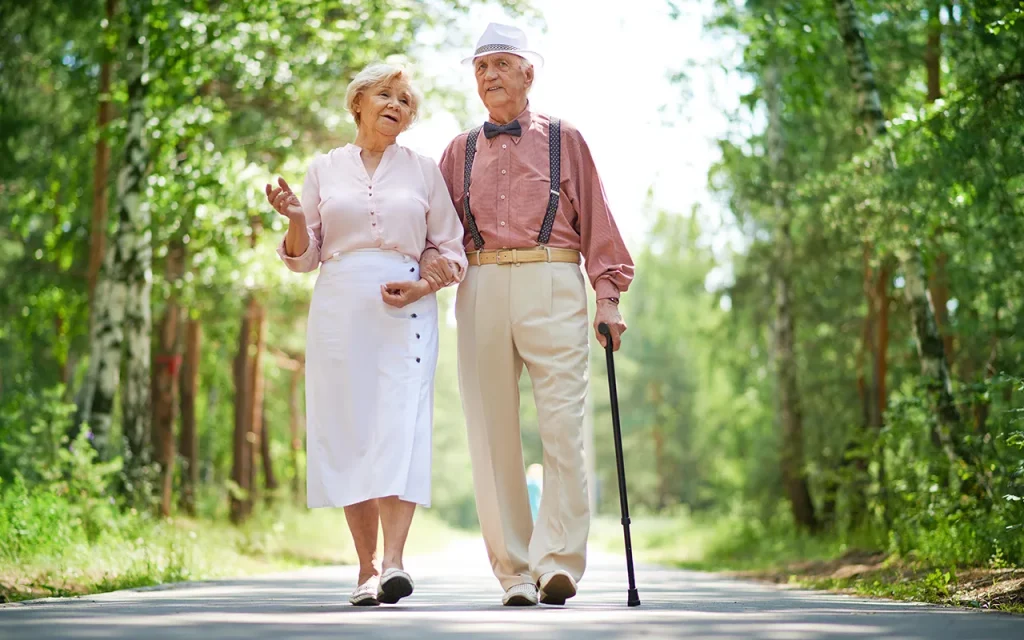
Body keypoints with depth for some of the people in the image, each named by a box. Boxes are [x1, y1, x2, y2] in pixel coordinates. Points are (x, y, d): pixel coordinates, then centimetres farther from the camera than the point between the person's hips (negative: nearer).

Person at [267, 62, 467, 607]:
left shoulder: (423, 170, 13)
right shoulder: (324, 169, 13)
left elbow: (451, 248, 13)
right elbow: (303, 257, 13)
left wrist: (425, 285, -7)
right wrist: (295, 219, -8)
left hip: (406, 312, -1)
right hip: (339, 310, 1)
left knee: (401, 425, -16)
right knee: (347, 432, -2)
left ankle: (393, 563, -24)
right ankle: (366, 568, 6)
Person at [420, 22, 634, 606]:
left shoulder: (565, 140, 14)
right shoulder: (460, 152, 20)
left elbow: (597, 223, 11)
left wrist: (608, 296, 1)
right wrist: (433, 257, -5)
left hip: (552, 286, -2)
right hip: (481, 290, 3)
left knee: (563, 424, -12)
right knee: (492, 432, -1)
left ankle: (557, 562, -13)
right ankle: (513, 571, 4)